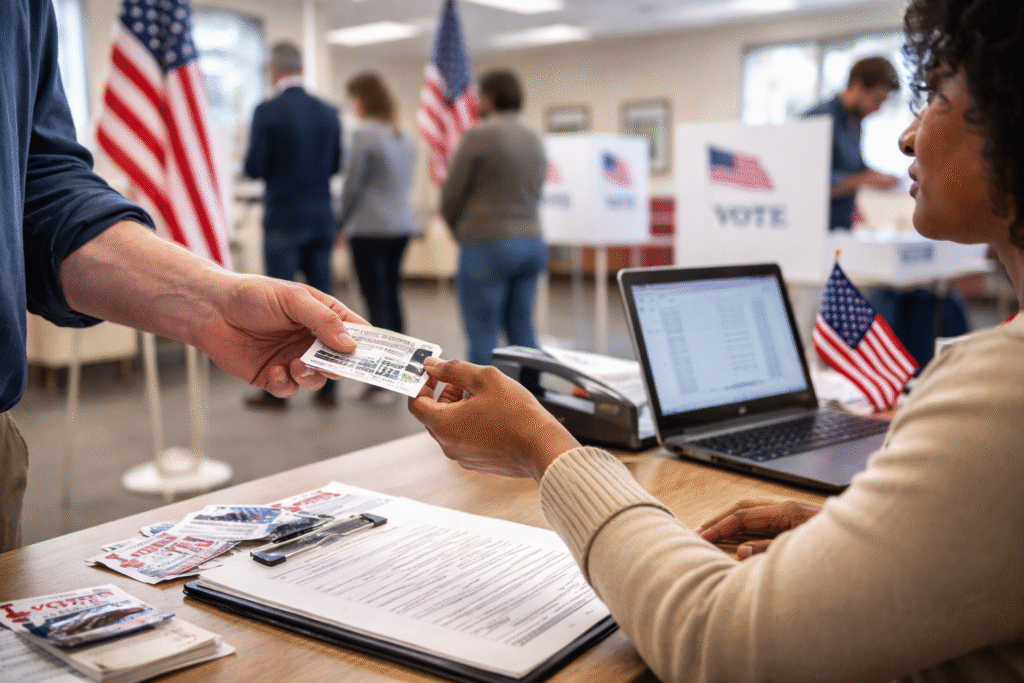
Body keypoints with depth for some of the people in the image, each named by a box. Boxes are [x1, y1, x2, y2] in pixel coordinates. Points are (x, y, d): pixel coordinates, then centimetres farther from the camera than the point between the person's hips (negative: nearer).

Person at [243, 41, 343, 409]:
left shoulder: (267, 111, -10)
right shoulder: (328, 112, 4)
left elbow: (254, 168, -11)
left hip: (283, 220, -4)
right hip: (321, 218, 4)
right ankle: (326, 386, 13)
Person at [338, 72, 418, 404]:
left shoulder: (364, 134, -14)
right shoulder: (403, 136, 10)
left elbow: (352, 186, -11)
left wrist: (340, 223, 1)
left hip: (369, 228, -8)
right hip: (401, 225, 8)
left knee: (376, 301, -3)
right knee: (392, 296, 14)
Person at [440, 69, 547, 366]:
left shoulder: (478, 135, -9)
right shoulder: (534, 140, 11)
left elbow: (451, 194, -4)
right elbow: (534, 194, 15)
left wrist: (460, 230, 13)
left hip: (488, 244, -7)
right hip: (532, 241, 7)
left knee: (482, 334, -1)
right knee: (522, 329, 11)